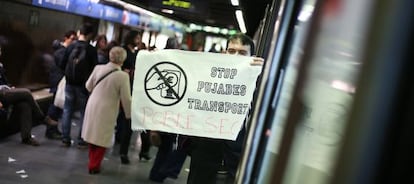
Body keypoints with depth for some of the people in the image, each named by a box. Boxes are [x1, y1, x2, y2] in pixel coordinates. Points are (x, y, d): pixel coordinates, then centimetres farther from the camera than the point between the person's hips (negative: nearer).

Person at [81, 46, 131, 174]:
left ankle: (92, 162, 37)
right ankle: (94, 166, 17)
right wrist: (129, 115, 2)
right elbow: (126, 99, -14)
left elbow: (88, 86, 7)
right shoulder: (123, 76, -19)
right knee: (101, 138, 10)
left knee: (93, 135, 21)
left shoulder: (98, 68, -5)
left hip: (92, 106, 5)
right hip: (106, 111, -5)